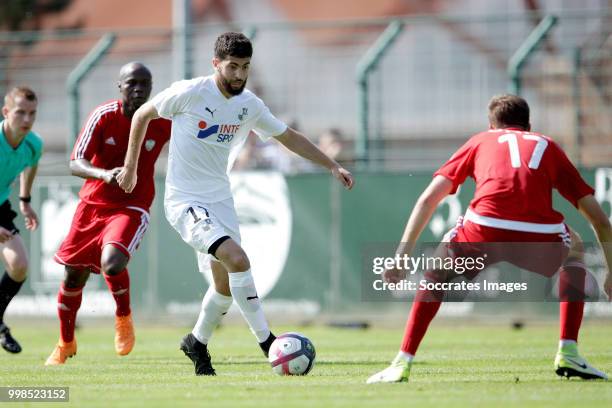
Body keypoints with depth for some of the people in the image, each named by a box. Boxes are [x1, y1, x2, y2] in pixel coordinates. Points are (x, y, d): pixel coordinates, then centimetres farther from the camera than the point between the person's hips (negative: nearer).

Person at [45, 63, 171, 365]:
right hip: (94, 202, 2)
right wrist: (104, 174, -40)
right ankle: (66, 343, 33)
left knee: (112, 262, -29)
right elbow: (75, 164, -22)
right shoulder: (103, 116, -14)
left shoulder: (164, 122, -12)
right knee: (73, 274, 9)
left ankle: (123, 317, 2)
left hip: (132, 207, -2)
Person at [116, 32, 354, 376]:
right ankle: (267, 343, -17)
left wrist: (332, 166, 14)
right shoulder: (189, 93, -14)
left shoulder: (250, 105, 1)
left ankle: (198, 343, 34)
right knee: (238, 260, -24)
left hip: (221, 201, 6)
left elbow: (289, 137, 16)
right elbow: (142, 115, 1)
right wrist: (131, 167, 5)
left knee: (226, 284, 8)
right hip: (185, 202, -6)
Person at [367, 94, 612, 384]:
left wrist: (402, 255, 21)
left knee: (437, 271, 30)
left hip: (485, 230, 0)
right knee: (574, 249, 36)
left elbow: (428, 199, 20)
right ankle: (568, 354, 24)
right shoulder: (548, 146, 32)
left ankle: (402, 363, 19)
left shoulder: (480, 141, 30)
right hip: (540, 237, 0)